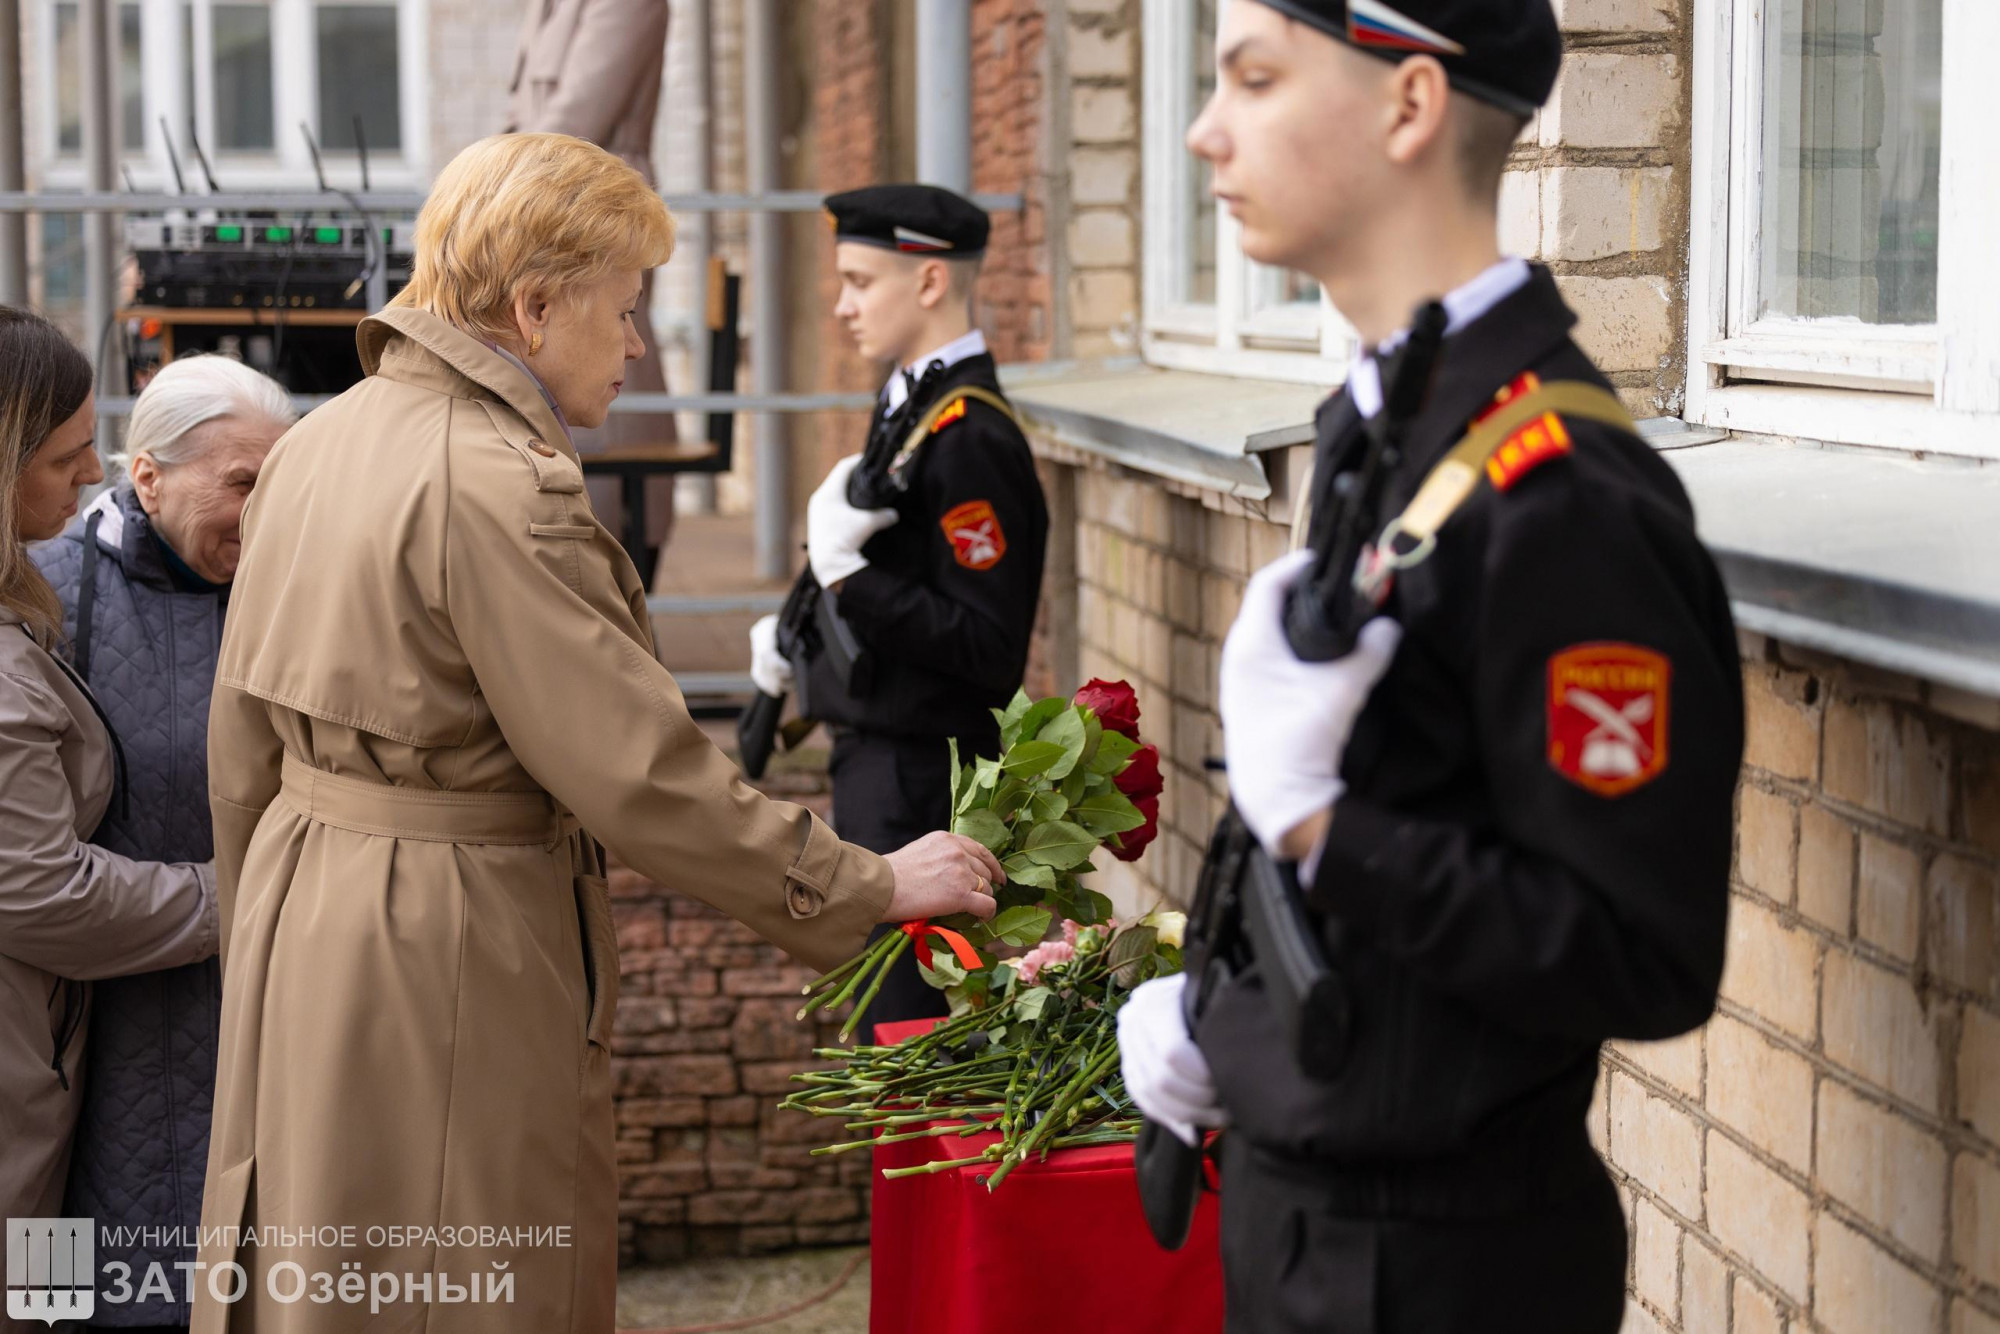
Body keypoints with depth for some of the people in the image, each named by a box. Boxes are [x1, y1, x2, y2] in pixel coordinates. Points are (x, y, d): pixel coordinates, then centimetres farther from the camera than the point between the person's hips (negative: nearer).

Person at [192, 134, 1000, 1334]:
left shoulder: (318, 444, 8)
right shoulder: (498, 484, -21)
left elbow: (245, 738, 15)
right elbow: (639, 771, -22)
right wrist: (872, 887, -13)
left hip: (299, 927, 9)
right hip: (456, 959, -9)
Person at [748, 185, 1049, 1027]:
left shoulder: (970, 438, -19)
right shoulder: (907, 406, 10)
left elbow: (988, 649, -23)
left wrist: (845, 572, -25)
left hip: (920, 787, -10)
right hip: (876, 763, 10)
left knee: (904, 1019, -2)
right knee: (884, 1014, 19)